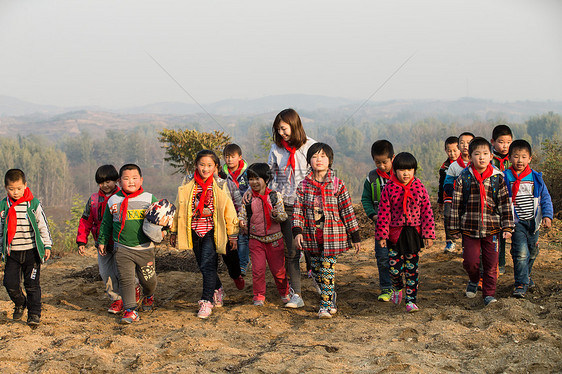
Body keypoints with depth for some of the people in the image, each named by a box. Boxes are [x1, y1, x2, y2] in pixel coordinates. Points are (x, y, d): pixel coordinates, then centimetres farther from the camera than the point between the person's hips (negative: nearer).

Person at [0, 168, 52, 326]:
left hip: (32, 251, -2)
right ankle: (20, 303, 26)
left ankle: (34, 314, 13)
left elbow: (43, 225, 1)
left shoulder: (33, 204, -4)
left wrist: (47, 245, -3)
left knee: (32, 284, 2)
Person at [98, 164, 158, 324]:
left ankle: (148, 296, 41)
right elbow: (106, 224, 14)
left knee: (148, 279, 9)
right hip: (122, 249, 0)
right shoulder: (113, 200, 3)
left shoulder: (149, 198, 0)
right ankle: (130, 310, 1)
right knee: (126, 280, -5)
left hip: (145, 248, 0)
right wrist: (102, 241, 16)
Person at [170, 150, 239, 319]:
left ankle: (206, 301, -8)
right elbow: (179, 208, 13)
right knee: (203, 266, 12)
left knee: (208, 265, -14)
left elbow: (229, 209, 1)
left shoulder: (220, 185, -3)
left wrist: (232, 234, 2)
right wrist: (174, 231, 15)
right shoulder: (188, 186, 4)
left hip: (212, 231, -4)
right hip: (194, 232, 4)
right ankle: (217, 290, 35)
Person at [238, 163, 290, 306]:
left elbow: (283, 216, -6)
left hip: (274, 239, -1)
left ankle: (284, 293, 30)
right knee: (258, 269, -3)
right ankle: (259, 296, 14)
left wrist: (276, 214, -28)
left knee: (278, 269, 7)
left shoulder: (275, 196, -4)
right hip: (256, 239, 1)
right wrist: (242, 222, -19)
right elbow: (242, 214, 4)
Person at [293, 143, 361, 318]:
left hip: (332, 234, -3)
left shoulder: (337, 184, -2)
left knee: (328, 270, -8)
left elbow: (347, 210, 0)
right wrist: (297, 231, -10)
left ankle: (326, 305, -4)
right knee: (317, 271, 10)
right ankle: (331, 299, 26)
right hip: (312, 236, 3)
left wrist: (355, 236, 1)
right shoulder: (303, 185, 3)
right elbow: (298, 209, 3)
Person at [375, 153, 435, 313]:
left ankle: (411, 300, 15)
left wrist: (428, 235, 0)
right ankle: (397, 289, 32)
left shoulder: (419, 188, 0)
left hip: (414, 234, 1)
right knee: (395, 268, 0)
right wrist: (382, 235, -3)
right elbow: (384, 213, -1)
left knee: (412, 268, 5)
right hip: (395, 234, -1)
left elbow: (427, 212, 3)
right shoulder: (389, 188, -4)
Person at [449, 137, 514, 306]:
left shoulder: (498, 178, 1)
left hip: (491, 228, 1)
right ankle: (473, 280, 28)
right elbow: (456, 205, 3)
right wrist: (455, 228, 4)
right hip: (470, 227, -1)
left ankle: (489, 293, 17)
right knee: (471, 261, -3)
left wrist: (507, 227, 1)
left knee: (491, 263, 4)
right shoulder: (463, 178, -2)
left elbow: (505, 203, 5)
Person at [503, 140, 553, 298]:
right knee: (521, 252, -16)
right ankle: (521, 284, -11)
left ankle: (526, 275, 41)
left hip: (533, 221, 4)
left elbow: (545, 198, 8)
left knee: (532, 252, 17)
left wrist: (547, 215, -4)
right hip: (516, 222, -4)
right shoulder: (505, 178, -5)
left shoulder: (536, 178, 3)